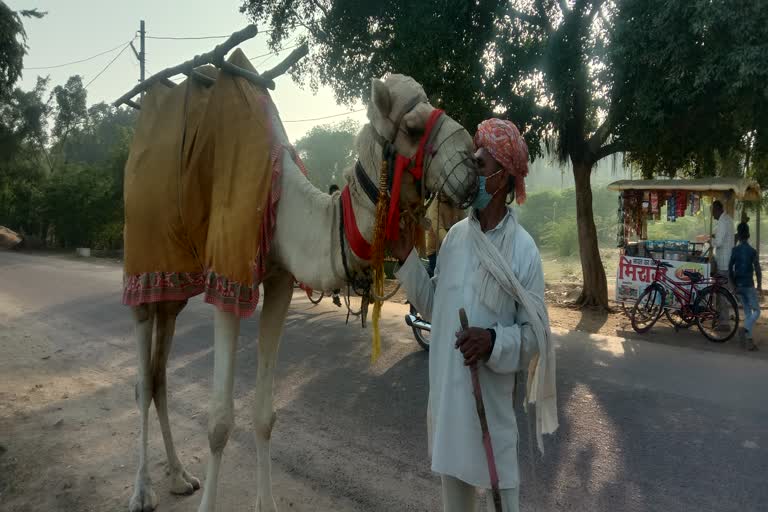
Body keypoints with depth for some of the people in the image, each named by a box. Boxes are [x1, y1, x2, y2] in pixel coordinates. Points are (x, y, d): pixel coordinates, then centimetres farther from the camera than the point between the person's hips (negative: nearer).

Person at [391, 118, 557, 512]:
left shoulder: (524, 250, -12)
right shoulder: (454, 236, 3)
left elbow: (535, 334, -9)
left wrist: (495, 341, -25)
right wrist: (407, 259, 1)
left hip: (492, 403, -5)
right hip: (447, 396, 5)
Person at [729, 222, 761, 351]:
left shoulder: (735, 250, 2)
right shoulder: (752, 251, -8)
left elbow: (730, 268, 2)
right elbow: (757, 270, -8)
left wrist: (734, 284, 11)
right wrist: (759, 286, 3)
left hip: (739, 286, 4)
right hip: (749, 285, -4)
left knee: (747, 313, 11)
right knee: (756, 311, 4)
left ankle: (748, 339, 9)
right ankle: (746, 330, -20)